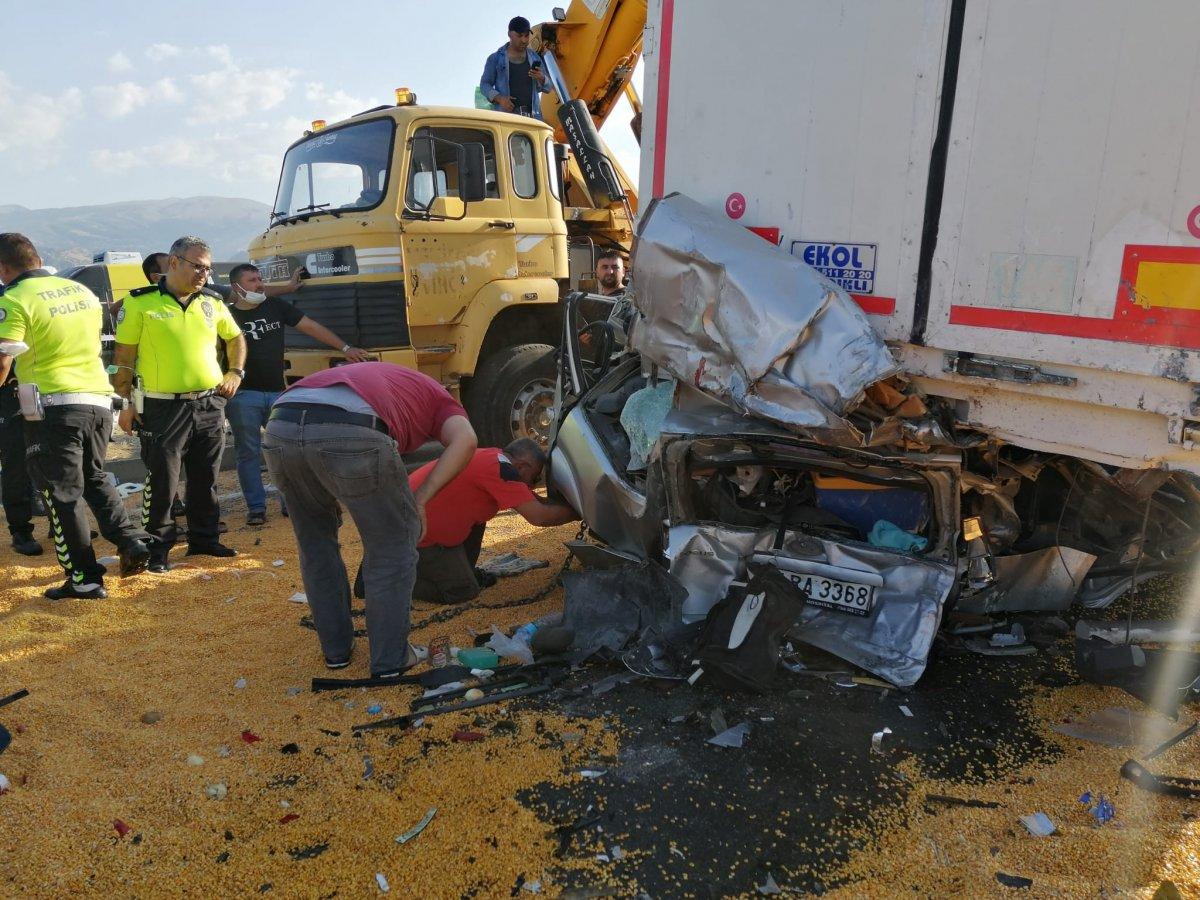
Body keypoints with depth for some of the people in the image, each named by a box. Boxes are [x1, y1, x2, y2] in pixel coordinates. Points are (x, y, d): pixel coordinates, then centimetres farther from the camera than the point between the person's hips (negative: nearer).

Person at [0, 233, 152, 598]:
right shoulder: (82, 291, 11)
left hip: (54, 406, -6)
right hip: (99, 399, 6)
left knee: (62, 493, 3)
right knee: (94, 478, 24)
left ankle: (84, 579, 6)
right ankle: (130, 539, 8)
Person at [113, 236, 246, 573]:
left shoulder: (212, 303, 8)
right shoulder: (141, 302, -4)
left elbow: (235, 338, 25)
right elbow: (124, 356, -2)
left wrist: (236, 372, 10)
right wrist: (126, 403, -4)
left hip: (210, 405, 5)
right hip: (163, 409, -4)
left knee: (205, 480, 13)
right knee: (162, 482, 2)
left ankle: (204, 538, 26)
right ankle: (158, 547, 14)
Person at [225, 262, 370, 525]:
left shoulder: (276, 306, 7)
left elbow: (312, 327, 8)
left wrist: (345, 348, 3)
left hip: (277, 393, 3)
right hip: (243, 395, -3)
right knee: (249, 453, 3)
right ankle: (256, 507, 12)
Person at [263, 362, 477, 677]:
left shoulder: (380, 376, 45)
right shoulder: (440, 402, 29)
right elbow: (464, 441, 4)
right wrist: (419, 500, 6)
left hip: (280, 426, 6)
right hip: (350, 431, -6)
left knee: (315, 543, 27)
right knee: (393, 547, 16)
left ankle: (335, 649, 37)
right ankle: (389, 661, 24)